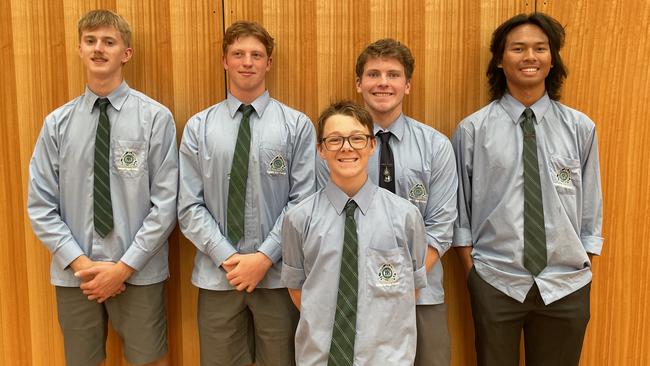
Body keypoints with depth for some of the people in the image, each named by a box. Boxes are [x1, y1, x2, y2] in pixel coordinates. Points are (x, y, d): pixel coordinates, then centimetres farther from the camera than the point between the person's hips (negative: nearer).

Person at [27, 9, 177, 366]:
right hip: (73, 275, 3)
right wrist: (81, 263, -8)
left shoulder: (155, 117, -8)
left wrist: (125, 266, -11)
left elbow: (165, 203, -9)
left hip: (138, 273, -2)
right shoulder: (57, 122, 0)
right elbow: (41, 205, 1)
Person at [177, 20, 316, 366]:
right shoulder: (198, 127, 2)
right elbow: (190, 207, -1)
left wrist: (265, 257, -12)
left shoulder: (297, 125, -1)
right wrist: (227, 258, -11)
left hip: (278, 274, -1)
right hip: (217, 276, 1)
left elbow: (302, 201, -5)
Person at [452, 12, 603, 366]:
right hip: (494, 282, -1)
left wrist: (584, 267, 5)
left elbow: (591, 204, 6)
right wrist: (471, 269, -1)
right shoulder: (472, 129, -5)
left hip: (566, 285, 2)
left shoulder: (580, 127, 0)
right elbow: (460, 207, 0)